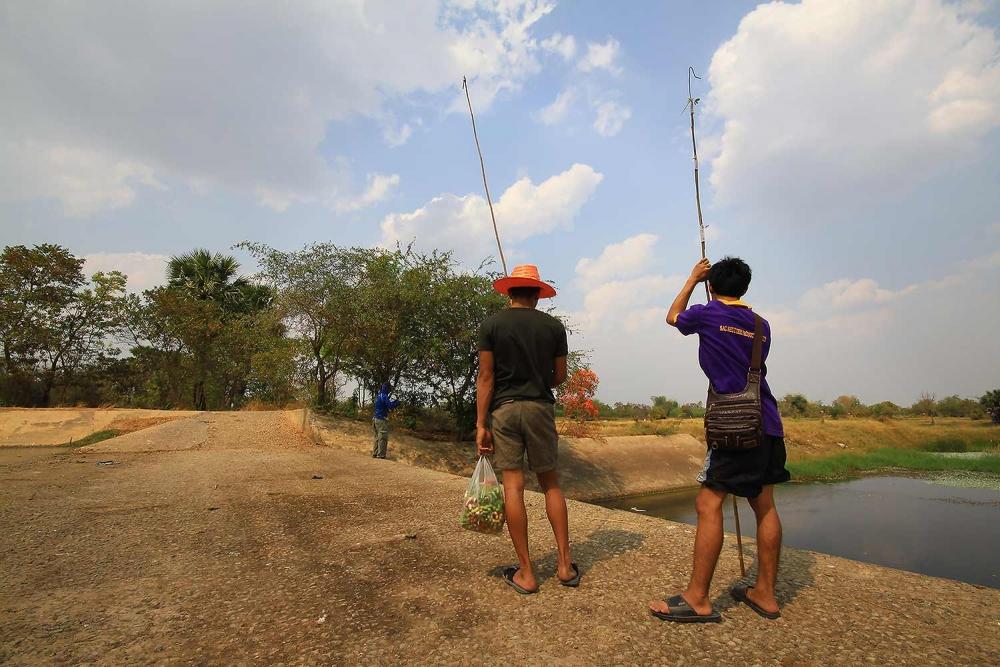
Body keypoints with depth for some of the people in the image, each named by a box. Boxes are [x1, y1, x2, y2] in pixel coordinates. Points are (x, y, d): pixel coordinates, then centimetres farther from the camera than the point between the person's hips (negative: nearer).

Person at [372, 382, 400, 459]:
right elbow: (390, 406, -19)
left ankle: (375, 453, 21)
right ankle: (381, 455, -3)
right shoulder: (384, 396, -16)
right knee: (383, 438, -4)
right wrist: (397, 403, -3)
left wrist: (394, 403, 13)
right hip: (382, 420, -9)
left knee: (377, 437, 17)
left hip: (376, 419, 9)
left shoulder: (378, 395, 12)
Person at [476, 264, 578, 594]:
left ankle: (526, 573, 9)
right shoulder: (553, 326, 3)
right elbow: (559, 376, 8)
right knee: (550, 482, 14)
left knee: (513, 485, 2)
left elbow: (485, 376, -5)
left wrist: (481, 424, -4)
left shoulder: (491, 324, -1)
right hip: (541, 408, 2)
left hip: (504, 409, -1)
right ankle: (565, 564, 16)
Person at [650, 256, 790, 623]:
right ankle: (765, 593, 22)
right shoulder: (761, 324, 13)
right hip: (768, 424, 8)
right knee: (764, 505, 12)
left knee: (708, 503, -6)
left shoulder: (708, 314, -3)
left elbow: (673, 316, 18)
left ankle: (697, 599, -2)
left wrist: (692, 279, 28)